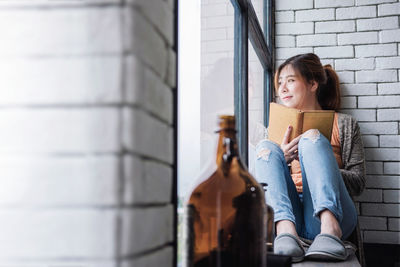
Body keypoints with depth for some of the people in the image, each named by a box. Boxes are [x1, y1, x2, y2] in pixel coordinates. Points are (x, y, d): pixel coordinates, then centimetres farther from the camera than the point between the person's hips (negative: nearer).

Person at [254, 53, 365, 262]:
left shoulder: (344, 124, 18)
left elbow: (358, 182, 8)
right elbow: (264, 180, 18)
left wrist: (316, 162, -8)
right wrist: (281, 160, -2)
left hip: (332, 212, -2)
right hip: (288, 214, 2)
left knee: (312, 138, -21)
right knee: (266, 147, -18)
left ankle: (330, 228, -45)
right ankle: (285, 231, -43)